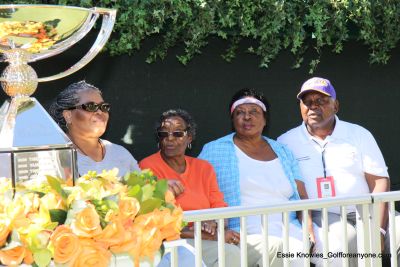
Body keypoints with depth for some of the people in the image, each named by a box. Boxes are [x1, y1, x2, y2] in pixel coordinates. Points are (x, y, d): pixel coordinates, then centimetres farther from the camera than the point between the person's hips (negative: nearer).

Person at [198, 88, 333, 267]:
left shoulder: (283, 152, 22)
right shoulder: (215, 150, 10)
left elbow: (301, 196, 16)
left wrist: (309, 230, -2)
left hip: (291, 231, 4)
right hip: (246, 236, -3)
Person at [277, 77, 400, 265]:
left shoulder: (359, 134, 12)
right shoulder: (285, 142, 8)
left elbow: (379, 182, 4)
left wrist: (378, 230, -10)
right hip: (320, 215, -2)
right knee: (344, 237, -34)